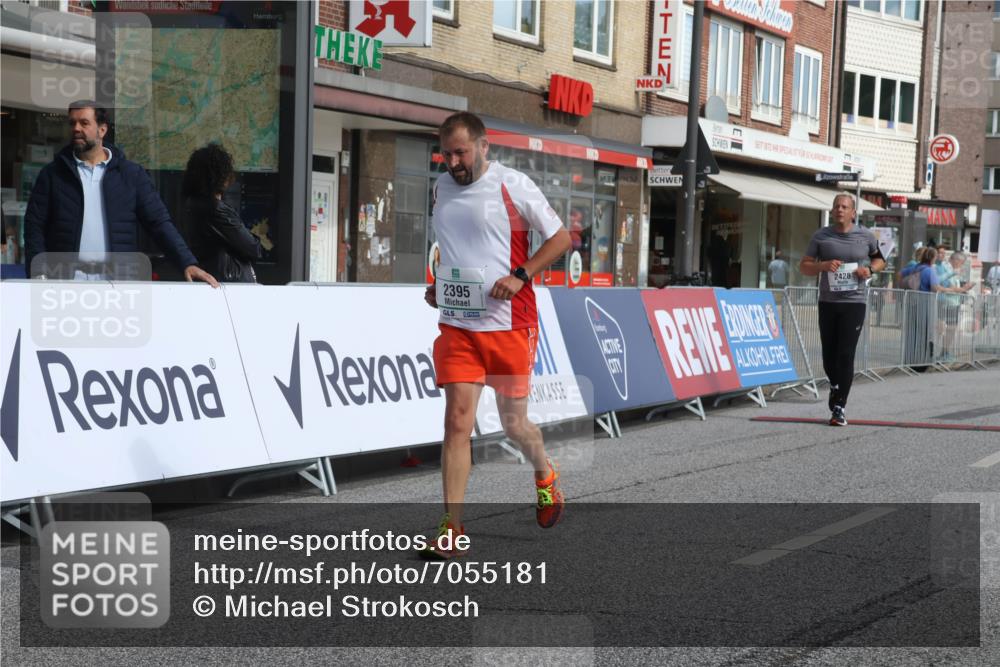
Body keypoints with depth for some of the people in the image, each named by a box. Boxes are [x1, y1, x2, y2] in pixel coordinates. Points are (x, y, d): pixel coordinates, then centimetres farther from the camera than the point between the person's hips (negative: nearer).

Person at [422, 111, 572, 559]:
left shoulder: (513, 185, -7)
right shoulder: (441, 187, 9)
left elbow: (561, 238, -2)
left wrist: (519, 276, -15)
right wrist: (437, 285, 10)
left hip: (508, 324, -3)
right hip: (456, 324, 3)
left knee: (514, 424, 9)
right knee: (457, 421, -8)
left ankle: (545, 476, 43)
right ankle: (452, 529, -5)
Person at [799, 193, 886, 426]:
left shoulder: (866, 236, 3)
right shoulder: (821, 236, 3)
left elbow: (879, 260, 18)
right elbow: (804, 266, 5)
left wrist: (870, 269, -4)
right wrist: (823, 266, -15)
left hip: (854, 302, -2)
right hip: (828, 302, 2)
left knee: (846, 355, -8)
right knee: (829, 355, 8)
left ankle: (839, 407, -4)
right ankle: (835, 386, 38)